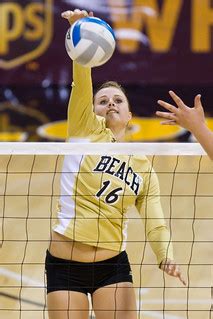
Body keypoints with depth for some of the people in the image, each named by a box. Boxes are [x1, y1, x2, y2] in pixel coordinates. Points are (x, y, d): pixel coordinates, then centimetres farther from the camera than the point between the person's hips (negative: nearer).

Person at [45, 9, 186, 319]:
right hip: (65, 263, -2)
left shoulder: (144, 166, 10)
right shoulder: (86, 130, 2)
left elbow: (156, 223, 2)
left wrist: (166, 258, -19)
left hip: (113, 266, 2)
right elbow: (82, 83, -14)